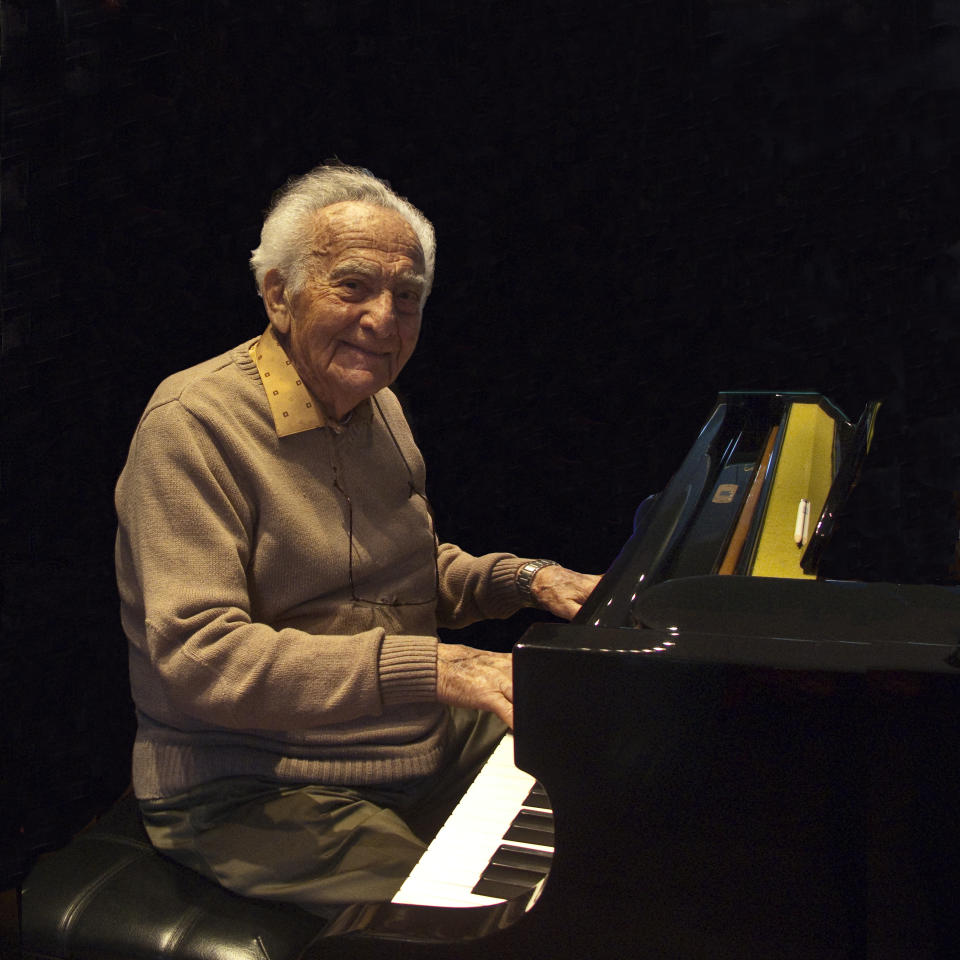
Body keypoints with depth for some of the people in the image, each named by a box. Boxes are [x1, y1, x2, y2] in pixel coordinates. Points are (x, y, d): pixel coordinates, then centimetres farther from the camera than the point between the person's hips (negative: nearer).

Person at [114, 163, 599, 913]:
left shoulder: (377, 407, 10)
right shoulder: (193, 427, -18)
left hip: (420, 743, 8)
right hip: (252, 789, -8)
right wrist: (427, 667, -35)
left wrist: (524, 579, 2)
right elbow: (198, 657, -28)